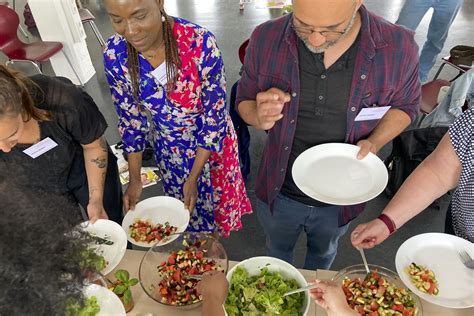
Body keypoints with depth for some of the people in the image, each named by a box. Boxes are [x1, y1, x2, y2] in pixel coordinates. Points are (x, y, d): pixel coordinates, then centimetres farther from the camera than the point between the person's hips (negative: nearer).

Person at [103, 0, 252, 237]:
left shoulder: (200, 43, -30)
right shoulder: (114, 55, -19)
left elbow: (215, 117, -20)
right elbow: (130, 120, -6)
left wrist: (194, 177, -18)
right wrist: (135, 179, -5)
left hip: (212, 143, -2)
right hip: (168, 150, 2)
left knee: (217, 199, 23)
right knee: (186, 211, 23)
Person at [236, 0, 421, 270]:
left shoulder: (398, 47, -22)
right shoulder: (266, 39, -20)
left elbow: (405, 105, -2)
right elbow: (245, 101, -5)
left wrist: (375, 142, -22)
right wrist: (259, 117, -30)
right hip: (279, 192, 0)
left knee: (323, 253, 33)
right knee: (278, 251, 30)